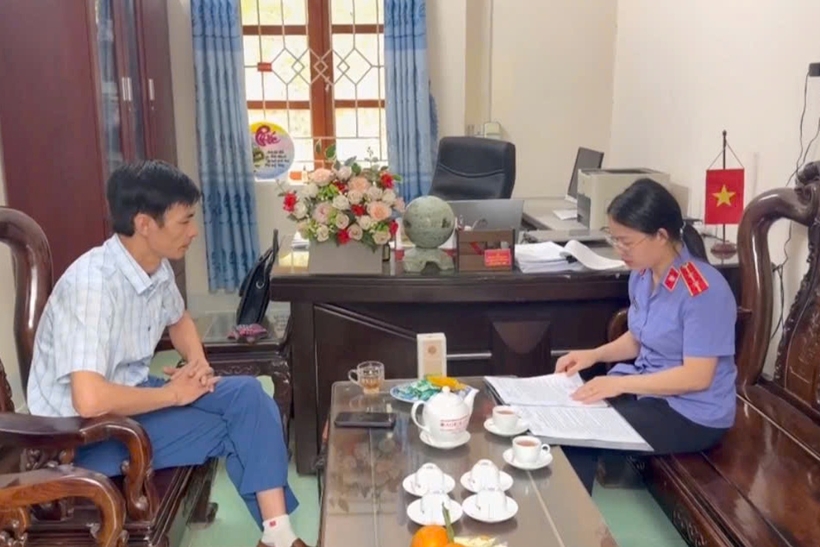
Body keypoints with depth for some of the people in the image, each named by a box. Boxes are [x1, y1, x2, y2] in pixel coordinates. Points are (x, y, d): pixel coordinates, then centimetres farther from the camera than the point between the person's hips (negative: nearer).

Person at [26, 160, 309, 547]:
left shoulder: (158, 268, -2)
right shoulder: (92, 284, -29)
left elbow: (178, 318, 20)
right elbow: (89, 400, -37)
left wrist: (198, 360, -1)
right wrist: (173, 393, -22)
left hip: (133, 392, 8)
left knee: (248, 394, -7)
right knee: (236, 427, -18)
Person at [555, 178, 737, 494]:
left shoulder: (703, 291, -25)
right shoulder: (642, 274, 0)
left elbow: (697, 377, -25)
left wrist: (620, 384, -26)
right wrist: (594, 355, -3)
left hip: (693, 413, -8)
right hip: (647, 386, 8)